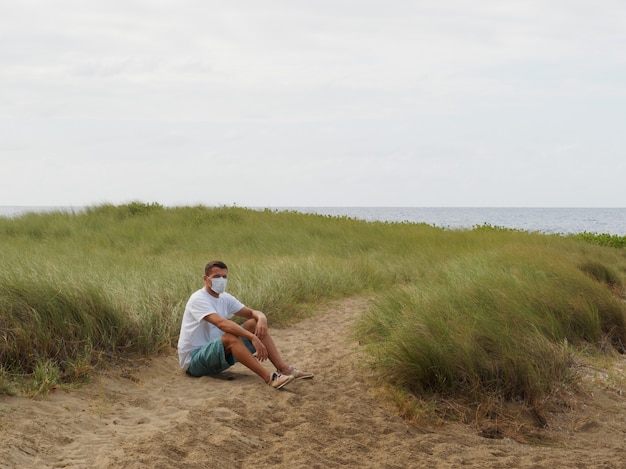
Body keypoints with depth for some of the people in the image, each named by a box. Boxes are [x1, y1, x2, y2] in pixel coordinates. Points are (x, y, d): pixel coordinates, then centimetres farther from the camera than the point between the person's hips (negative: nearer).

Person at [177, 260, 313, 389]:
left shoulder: (225, 298, 7)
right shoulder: (198, 299, -19)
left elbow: (252, 312, 7)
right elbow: (221, 323, -33)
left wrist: (261, 318, -19)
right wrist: (253, 338, -41)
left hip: (217, 354, 8)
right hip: (192, 360, -8)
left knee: (255, 324, -4)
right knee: (230, 337, -36)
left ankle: (284, 368, -13)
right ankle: (269, 377, -39)